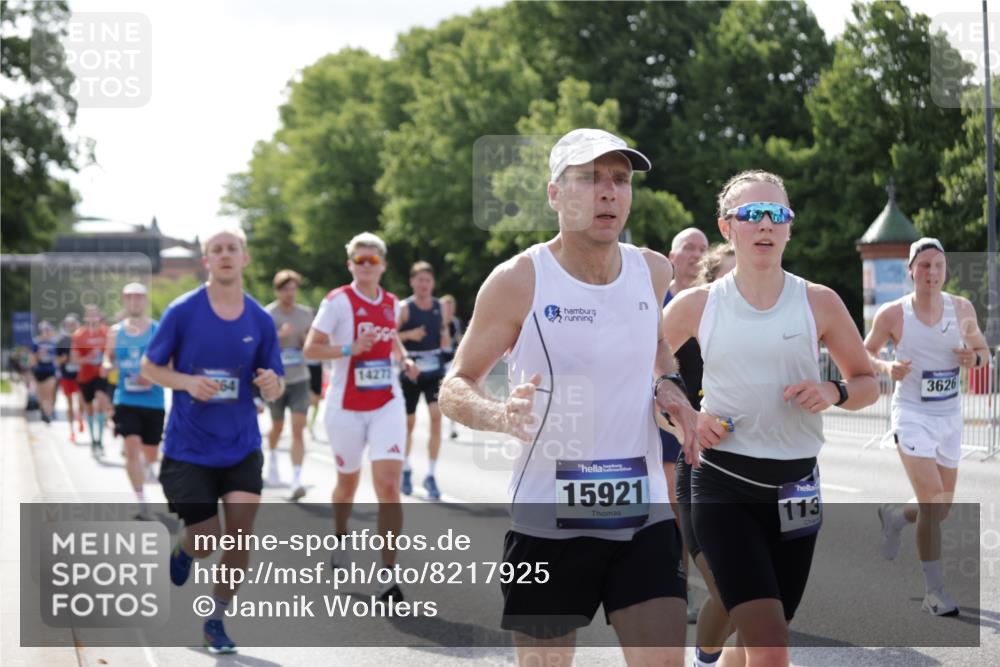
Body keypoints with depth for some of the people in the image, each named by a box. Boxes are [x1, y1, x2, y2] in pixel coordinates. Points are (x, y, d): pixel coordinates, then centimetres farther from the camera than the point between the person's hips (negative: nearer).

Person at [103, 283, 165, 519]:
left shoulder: (158, 331, -5)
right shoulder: (115, 332, 4)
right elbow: (109, 358, 15)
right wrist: (106, 366, -9)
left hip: (153, 402, 0)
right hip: (126, 400, 0)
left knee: (150, 453, 12)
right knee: (131, 448, -16)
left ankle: (146, 467, 50)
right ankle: (142, 503, -10)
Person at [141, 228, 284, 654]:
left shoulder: (260, 320, 0)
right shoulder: (182, 311, -7)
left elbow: (274, 389, 6)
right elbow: (149, 367, 0)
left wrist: (272, 385, -18)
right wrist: (188, 382, -19)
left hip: (242, 447, 2)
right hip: (188, 448, -2)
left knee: (240, 535, -9)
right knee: (206, 543, 0)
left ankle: (216, 621, 11)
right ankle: (182, 549, 38)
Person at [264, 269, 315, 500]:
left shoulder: (306, 314, 4)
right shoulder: (267, 314, -7)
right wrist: (279, 335, -29)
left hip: (299, 379, 1)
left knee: (298, 429, -10)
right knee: (277, 426, 16)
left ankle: (297, 480, -14)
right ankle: (272, 459, 48)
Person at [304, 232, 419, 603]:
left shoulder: (391, 302, 7)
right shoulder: (338, 301, -7)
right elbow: (311, 349, -10)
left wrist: (404, 359, 8)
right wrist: (351, 349, -23)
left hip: (386, 404, 2)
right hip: (346, 406, -2)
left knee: (388, 484, -12)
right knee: (348, 483, 15)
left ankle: (389, 575, -12)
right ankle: (339, 540, 46)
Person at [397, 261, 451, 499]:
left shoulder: (440, 307, 4)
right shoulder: (405, 308, -8)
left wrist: (446, 339, -3)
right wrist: (409, 335, -25)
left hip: (434, 371, 2)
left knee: (436, 416, -14)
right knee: (409, 422, 9)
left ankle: (431, 476, -6)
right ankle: (406, 471, 32)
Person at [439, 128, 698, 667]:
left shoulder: (654, 272, 4)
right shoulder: (517, 281, -9)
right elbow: (455, 387, -3)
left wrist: (668, 385, 5)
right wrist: (499, 415, -26)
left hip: (644, 516, 3)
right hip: (548, 521, -3)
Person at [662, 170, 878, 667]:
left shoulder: (819, 303, 2)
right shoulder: (697, 305, 0)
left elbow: (867, 382, 11)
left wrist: (834, 393, -11)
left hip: (794, 486, 3)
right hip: (723, 482, -3)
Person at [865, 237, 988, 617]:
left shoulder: (962, 309, -1)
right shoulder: (892, 314, -9)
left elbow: (983, 351, 12)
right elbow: (865, 353, 3)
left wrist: (974, 358, -12)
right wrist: (886, 367, -18)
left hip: (950, 416, 4)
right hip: (912, 415, -4)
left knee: (942, 510, 12)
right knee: (932, 504, -17)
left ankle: (894, 517, 46)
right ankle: (935, 593, -7)